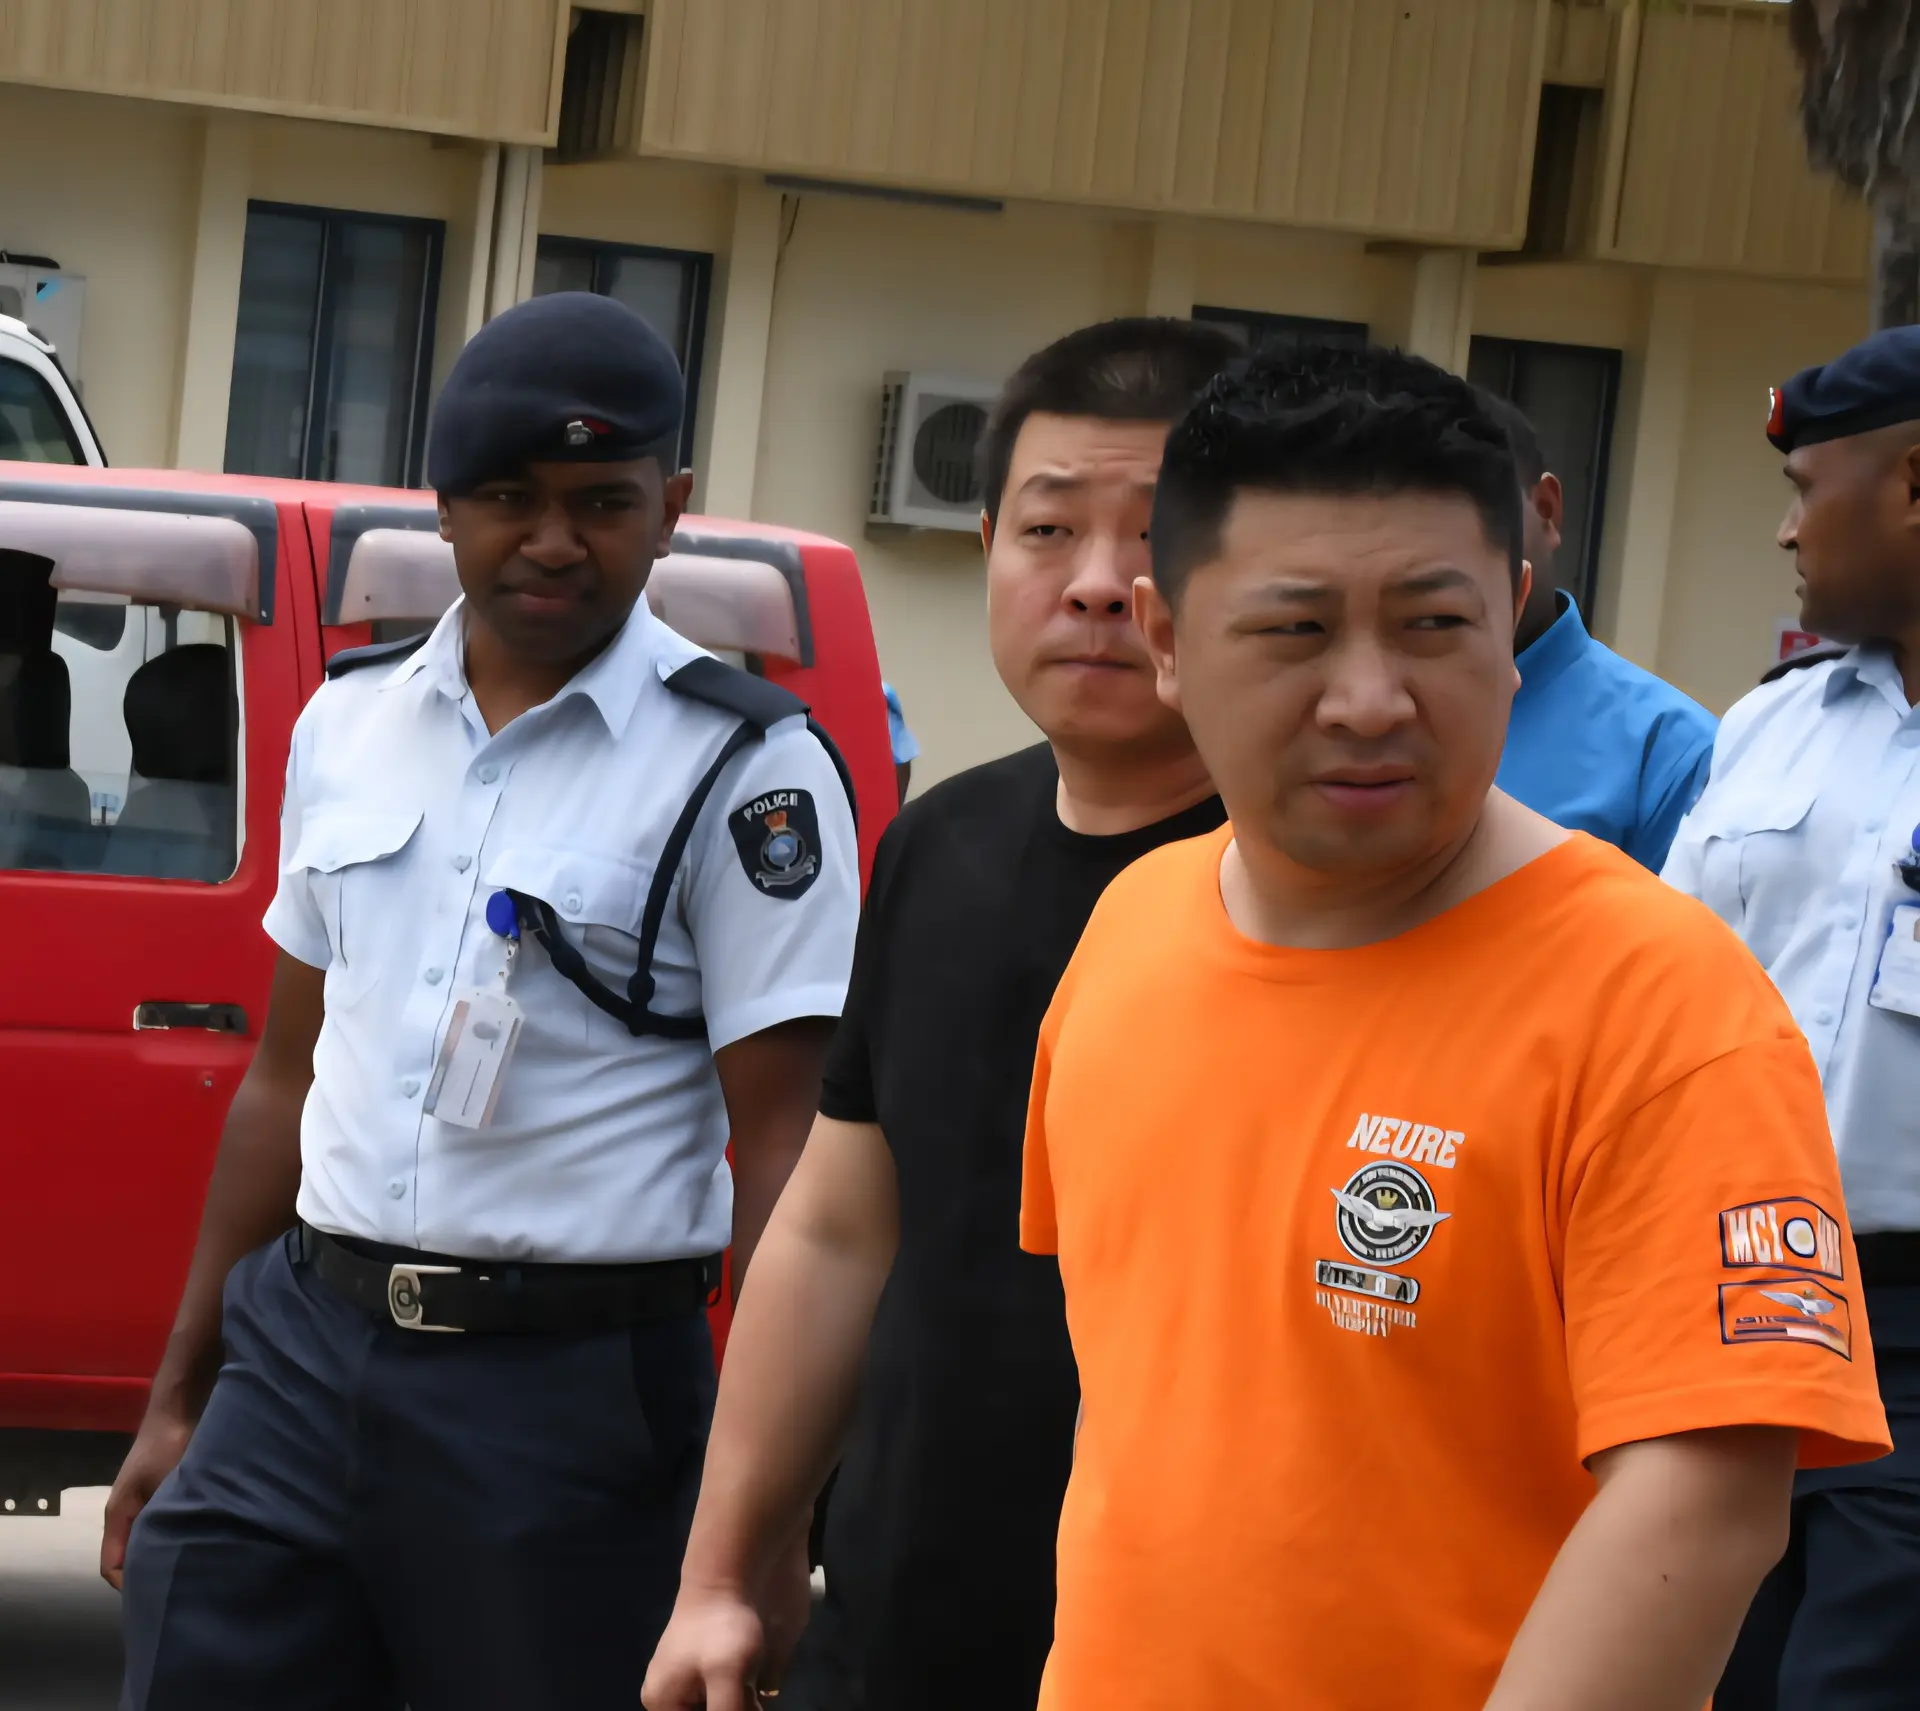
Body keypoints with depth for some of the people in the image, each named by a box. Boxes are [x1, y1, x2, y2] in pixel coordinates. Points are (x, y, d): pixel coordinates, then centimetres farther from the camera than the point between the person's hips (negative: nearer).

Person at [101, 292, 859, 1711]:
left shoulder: (743, 769, -6)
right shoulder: (350, 722, 11)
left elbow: (780, 1151, -10)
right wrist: (178, 1400, 17)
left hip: (567, 1393, -5)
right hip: (300, 1350, 5)